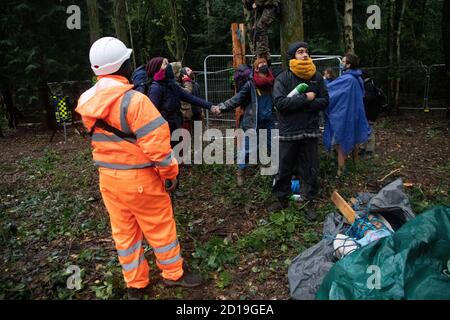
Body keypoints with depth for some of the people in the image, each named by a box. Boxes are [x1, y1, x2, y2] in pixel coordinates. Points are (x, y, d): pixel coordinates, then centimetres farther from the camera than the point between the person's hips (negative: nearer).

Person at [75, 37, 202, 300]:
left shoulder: (88, 102, 0)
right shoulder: (133, 99, -22)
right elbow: (156, 144, -22)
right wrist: (170, 173, -11)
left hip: (107, 177, 7)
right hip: (139, 178, -6)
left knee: (124, 232, 16)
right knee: (160, 227, 12)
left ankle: (136, 284, 32)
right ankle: (174, 274, 30)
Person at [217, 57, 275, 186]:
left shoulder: (272, 83, 4)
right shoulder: (250, 84, -9)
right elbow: (237, 99, -14)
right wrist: (222, 107, -24)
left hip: (269, 122, 5)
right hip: (253, 123, -4)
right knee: (248, 148, -1)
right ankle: (240, 173, 15)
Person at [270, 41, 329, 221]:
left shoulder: (316, 77, 4)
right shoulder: (283, 78, -5)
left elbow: (324, 101, -2)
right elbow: (280, 102, -18)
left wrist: (297, 103, -15)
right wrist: (306, 98, -17)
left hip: (310, 131, 2)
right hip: (288, 132, -2)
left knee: (310, 169, 9)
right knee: (284, 169, 10)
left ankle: (309, 202, 24)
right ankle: (281, 199, 28)